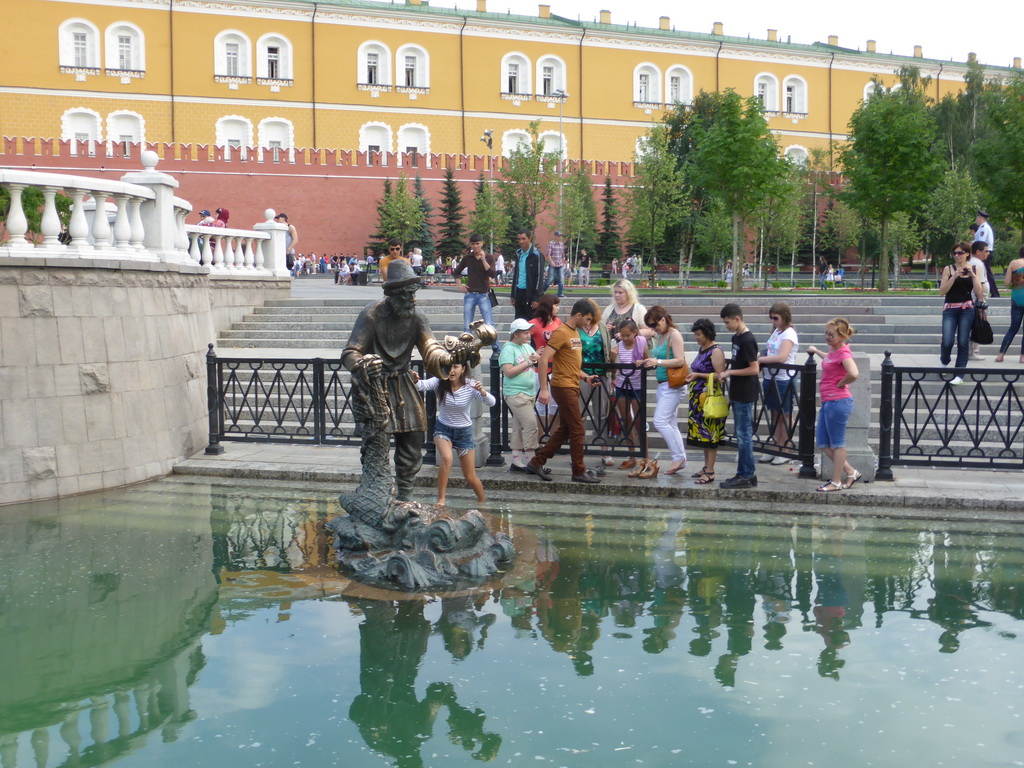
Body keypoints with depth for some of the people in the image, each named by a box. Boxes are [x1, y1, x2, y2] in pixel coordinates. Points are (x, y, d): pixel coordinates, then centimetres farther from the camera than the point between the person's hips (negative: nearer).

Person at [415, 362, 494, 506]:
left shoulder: (470, 385, -17)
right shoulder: (439, 382, -16)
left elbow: (491, 403, -28)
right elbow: (424, 385, -35)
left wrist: (482, 391, -48)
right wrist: (415, 381, -58)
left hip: (464, 431, 0)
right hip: (443, 428, 0)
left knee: (470, 477, 6)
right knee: (446, 458, -32)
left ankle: (482, 502, 35)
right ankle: (440, 499, -19)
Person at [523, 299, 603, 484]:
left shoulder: (576, 333, 15)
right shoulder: (561, 333, -14)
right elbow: (543, 360, -20)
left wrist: (586, 377, 8)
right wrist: (543, 389, -25)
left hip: (572, 387, 9)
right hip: (563, 387, -9)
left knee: (564, 430, 13)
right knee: (578, 430, -5)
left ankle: (536, 463, 19)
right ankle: (579, 472, 4)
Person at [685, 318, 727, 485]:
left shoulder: (715, 351, -14)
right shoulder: (701, 349, 13)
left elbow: (720, 375, -19)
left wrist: (698, 375, -19)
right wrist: (692, 376, 9)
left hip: (710, 397, -9)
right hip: (699, 397, 9)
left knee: (710, 432, -5)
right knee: (702, 433, 13)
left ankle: (710, 472, -1)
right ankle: (706, 467, 22)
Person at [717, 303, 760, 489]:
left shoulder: (747, 340, -17)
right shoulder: (736, 337, 11)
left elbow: (754, 369, -20)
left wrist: (730, 372, -16)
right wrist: (726, 374, 6)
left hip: (745, 395, -10)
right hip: (738, 393, 10)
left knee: (744, 435, -4)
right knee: (741, 434, 13)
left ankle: (747, 476, 2)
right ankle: (743, 473, 20)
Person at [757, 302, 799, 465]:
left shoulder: (789, 334, -15)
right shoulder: (776, 331, 11)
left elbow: (781, 357, -27)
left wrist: (760, 359, -19)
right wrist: (760, 358, -1)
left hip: (783, 380, -8)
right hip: (770, 378, 8)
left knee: (785, 415, 3)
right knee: (774, 414, 14)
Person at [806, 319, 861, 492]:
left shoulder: (843, 353, -15)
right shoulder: (833, 349, 11)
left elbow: (853, 374, -34)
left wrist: (841, 384, -18)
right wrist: (816, 351, 38)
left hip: (838, 402, -10)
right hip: (827, 402, 10)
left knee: (837, 443, 2)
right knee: (823, 444, 13)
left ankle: (836, 482, 12)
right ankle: (851, 473, 24)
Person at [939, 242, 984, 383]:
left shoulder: (973, 269, 8)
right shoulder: (948, 269, 5)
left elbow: (979, 293, 1)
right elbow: (942, 291, -3)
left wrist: (973, 275, -8)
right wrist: (954, 276, -13)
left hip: (967, 309, 1)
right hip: (950, 309, -1)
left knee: (963, 342, -2)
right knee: (947, 342, -13)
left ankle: (959, 375, 4)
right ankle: (944, 361, 19)